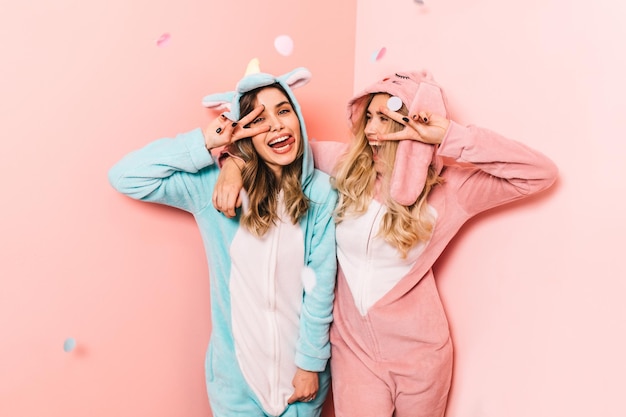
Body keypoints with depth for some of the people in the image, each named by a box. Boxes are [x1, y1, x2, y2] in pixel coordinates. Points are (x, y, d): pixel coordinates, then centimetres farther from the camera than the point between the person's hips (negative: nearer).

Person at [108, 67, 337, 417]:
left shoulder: (321, 192, -13)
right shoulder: (215, 185, -10)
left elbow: (321, 286, -10)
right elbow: (125, 177, -16)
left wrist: (312, 363, -5)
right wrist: (205, 143, -19)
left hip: (298, 361, 0)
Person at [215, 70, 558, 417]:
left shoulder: (447, 186, -14)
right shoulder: (345, 163, -8)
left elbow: (540, 173, -20)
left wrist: (450, 135, -28)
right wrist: (233, 161, -17)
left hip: (418, 350, -1)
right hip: (353, 344, 1)